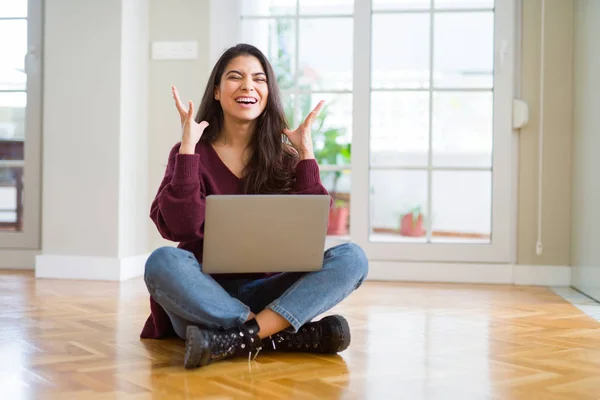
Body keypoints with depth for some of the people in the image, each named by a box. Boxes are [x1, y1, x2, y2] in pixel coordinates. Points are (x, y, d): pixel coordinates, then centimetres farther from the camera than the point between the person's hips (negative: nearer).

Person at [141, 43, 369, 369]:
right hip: (203, 297, -2)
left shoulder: (285, 156, 6)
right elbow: (178, 228, -15)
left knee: (351, 257, -20)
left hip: (264, 294, 2)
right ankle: (295, 337, -31)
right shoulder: (192, 153, 1)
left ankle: (233, 341, -35)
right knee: (163, 262, -33)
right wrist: (188, 147, -15)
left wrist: (306, 152, -7)